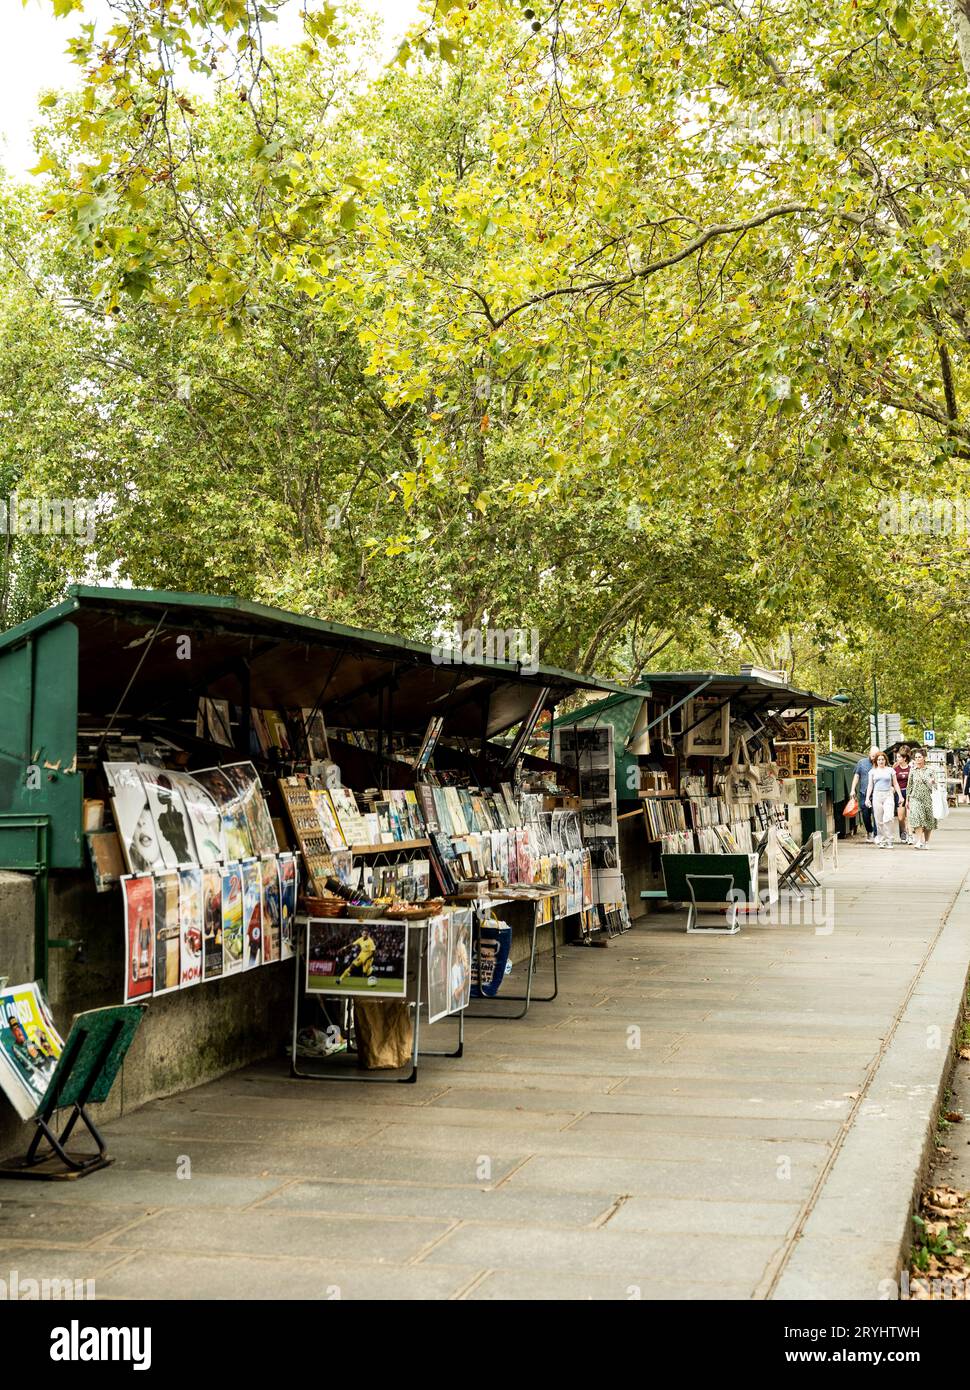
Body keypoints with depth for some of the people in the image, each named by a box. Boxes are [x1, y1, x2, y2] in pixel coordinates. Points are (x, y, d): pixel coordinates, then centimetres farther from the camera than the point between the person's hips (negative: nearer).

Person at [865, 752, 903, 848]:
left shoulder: (890, 770, 9)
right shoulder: (873, 771, 11)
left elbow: (895, 784, 12)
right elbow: (870, 785, 12)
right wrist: (867, 798, 4)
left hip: (888, 795, -1)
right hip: (877, 796, 1)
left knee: (887, 818, -15)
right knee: (879, 820, 0)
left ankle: (888, 840, -11)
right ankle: (881, 839, 8)